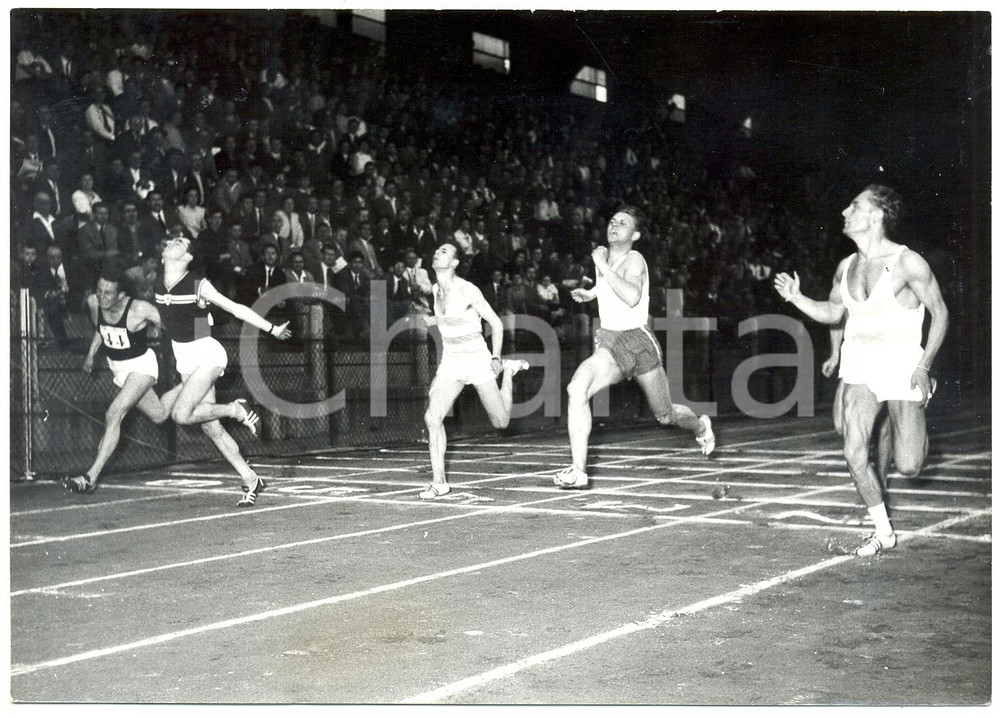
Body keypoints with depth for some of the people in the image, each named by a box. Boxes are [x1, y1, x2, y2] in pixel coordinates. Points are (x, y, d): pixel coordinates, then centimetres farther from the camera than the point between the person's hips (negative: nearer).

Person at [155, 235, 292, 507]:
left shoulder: (199, 285, -12)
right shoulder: (158, 283, 4)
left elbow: (235, 308, -8)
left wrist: (272, 329, -9)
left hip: (206, 354, -6)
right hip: (186, 361, 6)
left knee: (181, 414, -22)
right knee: (210, 427, 3)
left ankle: (236, 410, 0)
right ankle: (250, 480, 11)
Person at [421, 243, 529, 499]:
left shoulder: (468, 290, -17)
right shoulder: (436, 290, 2)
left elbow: (496, 324, -10)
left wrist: (496, 358, -16)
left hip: (478, 361, -5)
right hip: (450, 363, 5)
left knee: (501, 422, 5)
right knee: (432, 417, -16)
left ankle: (507, 370, 32)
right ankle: (439, 481, -8)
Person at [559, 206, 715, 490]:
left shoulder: (634, 259, -11)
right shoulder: (604, 256, 9)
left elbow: (632, 297, -31)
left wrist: (604, 267, -26)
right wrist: (590, 293, 18)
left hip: (638, 340, -5)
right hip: (609, 343, 5)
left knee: (665, 416, 10)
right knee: (577, 389, -24)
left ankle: (701, 426, 47)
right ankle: (578, 472, -25)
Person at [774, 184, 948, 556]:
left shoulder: (908, 262, -13)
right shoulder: (847, 267, 5)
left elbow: (940, 312, -7)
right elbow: (833, 312, 19)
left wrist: (924, 366, -12)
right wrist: (796, 298, 2)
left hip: (902, 364, -5)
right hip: (859, 365, 5)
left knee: (908, 466, -4)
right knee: (855, 454, -8)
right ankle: (883, 532, 10)